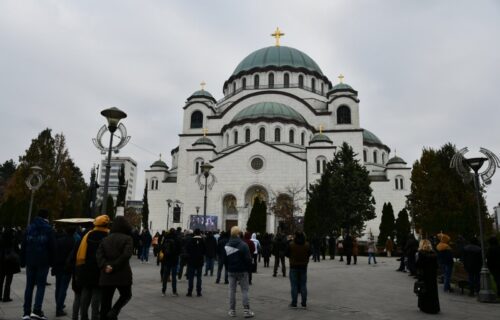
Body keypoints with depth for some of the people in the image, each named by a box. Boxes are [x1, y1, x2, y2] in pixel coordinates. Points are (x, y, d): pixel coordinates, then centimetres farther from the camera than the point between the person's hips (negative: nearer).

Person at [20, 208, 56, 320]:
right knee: (41, 285, 1)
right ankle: (36, 310, -9)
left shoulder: (29, 228, 9)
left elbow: (23, 246, 10)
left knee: (29, 286, 10)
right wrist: (51, 262, 4)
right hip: (43, 262, -4)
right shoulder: (48, 229, -4)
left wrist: (22, 261, 13)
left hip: (30, 261, 4)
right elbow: (52, 248, -6)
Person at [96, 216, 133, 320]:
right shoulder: (127, 238, -5)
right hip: (122, 274, -4)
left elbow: (99, 255, -3)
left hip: (106, 276, 4)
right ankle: (114, 312, -5)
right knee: (126, 295, 18)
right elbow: (126, 255, -19)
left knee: (106, 301, 13)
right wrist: (115, 266, -14)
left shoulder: (105, 239, 10)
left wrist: (105, 266, -13)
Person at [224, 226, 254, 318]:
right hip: (242, 271, -3)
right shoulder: (243, 245, -15)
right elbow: (248, 259, -14)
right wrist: (248, 267, 3)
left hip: (231, 271, 4)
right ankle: (246, 310, 4)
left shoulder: (227, 246, -1)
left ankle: (232, 310, 14)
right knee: (244, 290, 4)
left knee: (232, 291, 10)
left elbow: (225, 260, 4)